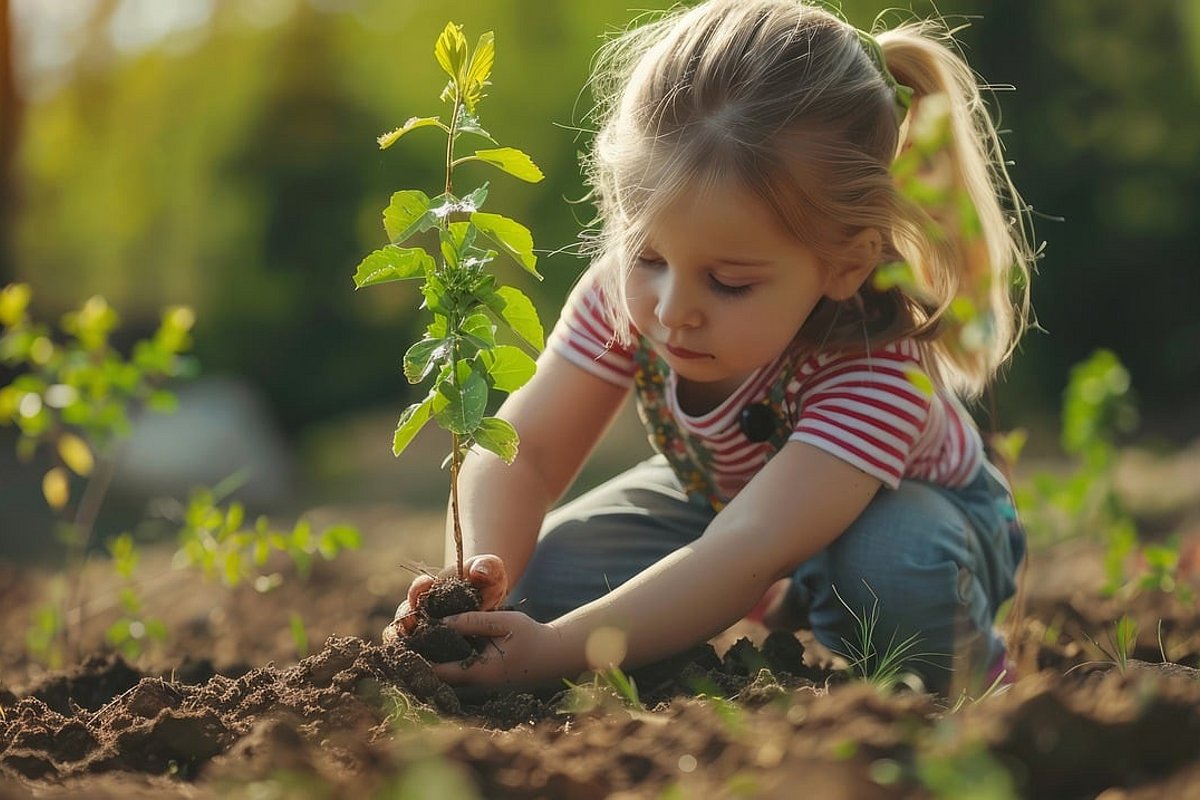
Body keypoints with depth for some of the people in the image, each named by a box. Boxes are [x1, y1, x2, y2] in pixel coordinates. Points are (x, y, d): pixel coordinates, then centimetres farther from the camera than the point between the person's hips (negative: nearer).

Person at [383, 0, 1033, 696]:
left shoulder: (877, 370, -42)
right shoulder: (627, 292, -27)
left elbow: (746, 555, -52)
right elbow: (525, 449, -22)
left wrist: (553, 651, -60)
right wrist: (480, 581, -44)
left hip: (900, 510, -5)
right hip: (721, 498, 5)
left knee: (890, 565, -41)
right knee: (543, 576, -19)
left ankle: (939, 713, -7)